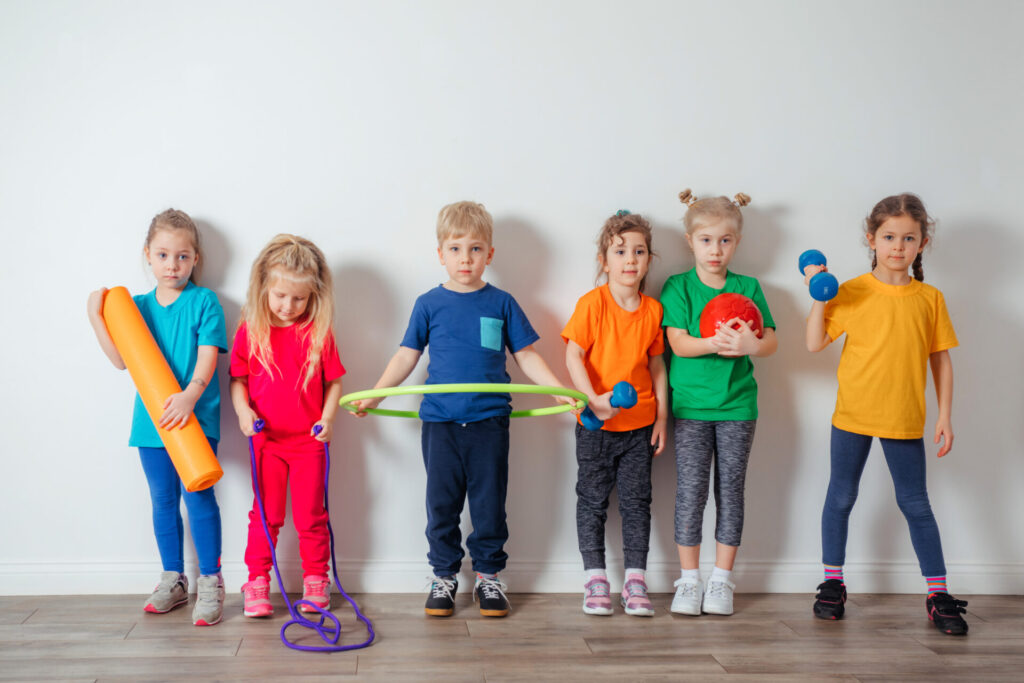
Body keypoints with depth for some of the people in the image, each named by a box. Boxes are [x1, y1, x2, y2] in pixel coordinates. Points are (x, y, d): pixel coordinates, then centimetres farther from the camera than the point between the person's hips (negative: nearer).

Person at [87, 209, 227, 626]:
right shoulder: (139, 306, 10)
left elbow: (208, 356, -12)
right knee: (163, 501, 12)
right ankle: (173, 579, 25)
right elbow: (122, 360, 3)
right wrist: (96, 317, -3)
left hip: (195, 417, -5)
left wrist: (190, 395, -27)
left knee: (198, 498, -6)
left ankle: (210, 581, 6)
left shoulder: (204, 302, -3)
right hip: (152, 420, 5)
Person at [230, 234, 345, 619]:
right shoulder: (250, 331, -2)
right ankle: (257, 582, 17)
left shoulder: (318, 332, -4)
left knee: (311, 515, 8)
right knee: (265, 514, 7)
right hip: (266, 440, 0)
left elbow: (334, 382, 2)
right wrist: (243, 410, -14)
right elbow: (237, 379, 4)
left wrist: (327, 418, -12)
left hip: (309, 441, 0)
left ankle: (315, 580, 21)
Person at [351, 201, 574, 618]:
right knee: (441, 503, 7)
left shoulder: (501, 303, 4)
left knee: (489, 502, 6)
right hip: (440, 422, 0)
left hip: (489, 421, 0)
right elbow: (407, 355, 8)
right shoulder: (430, 304, 4)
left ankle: (488, 575, 21)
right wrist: (374, 395, 0)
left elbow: (526, 356, 8)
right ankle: (444, 576, 21)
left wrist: (562, 391, -1)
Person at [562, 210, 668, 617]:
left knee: (636, 501, 7)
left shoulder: (653, 309, 1)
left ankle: (635, 581, 17)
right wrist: (594, 400, -25)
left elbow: (657, 366, 9)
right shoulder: (592, 303, -9)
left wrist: (662, 418, 6)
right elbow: (573, 357, -13)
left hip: (639, 423, 3)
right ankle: (595, 579, 18)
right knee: (593, 500, 7)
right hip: (596, 424, -2)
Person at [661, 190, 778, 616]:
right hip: (691, 404, -2)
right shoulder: (678, 287, 2)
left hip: (736, 405, 2)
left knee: (731, 489, 5)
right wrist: (717, 342, -26)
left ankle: (722, 580, 15)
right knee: (690, 490, -1)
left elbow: (771, 342, 2)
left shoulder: (748, 288, 7)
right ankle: (689, 579, 10)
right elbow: (678, 343, -8)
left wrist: (750, 345, -21)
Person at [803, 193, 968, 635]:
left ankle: (938, 595, 16)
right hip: (852, 416, 0)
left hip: (905, 420, 1)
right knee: (840, 499, 10)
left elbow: (941, 359, 5)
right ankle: (833, 585, 24)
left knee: (916, 505, 7)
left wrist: (945, 415, 2)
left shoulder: (929, 299, 1)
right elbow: (815, 343, -5)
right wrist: (820, 297, -14)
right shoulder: (851, 293, -4)